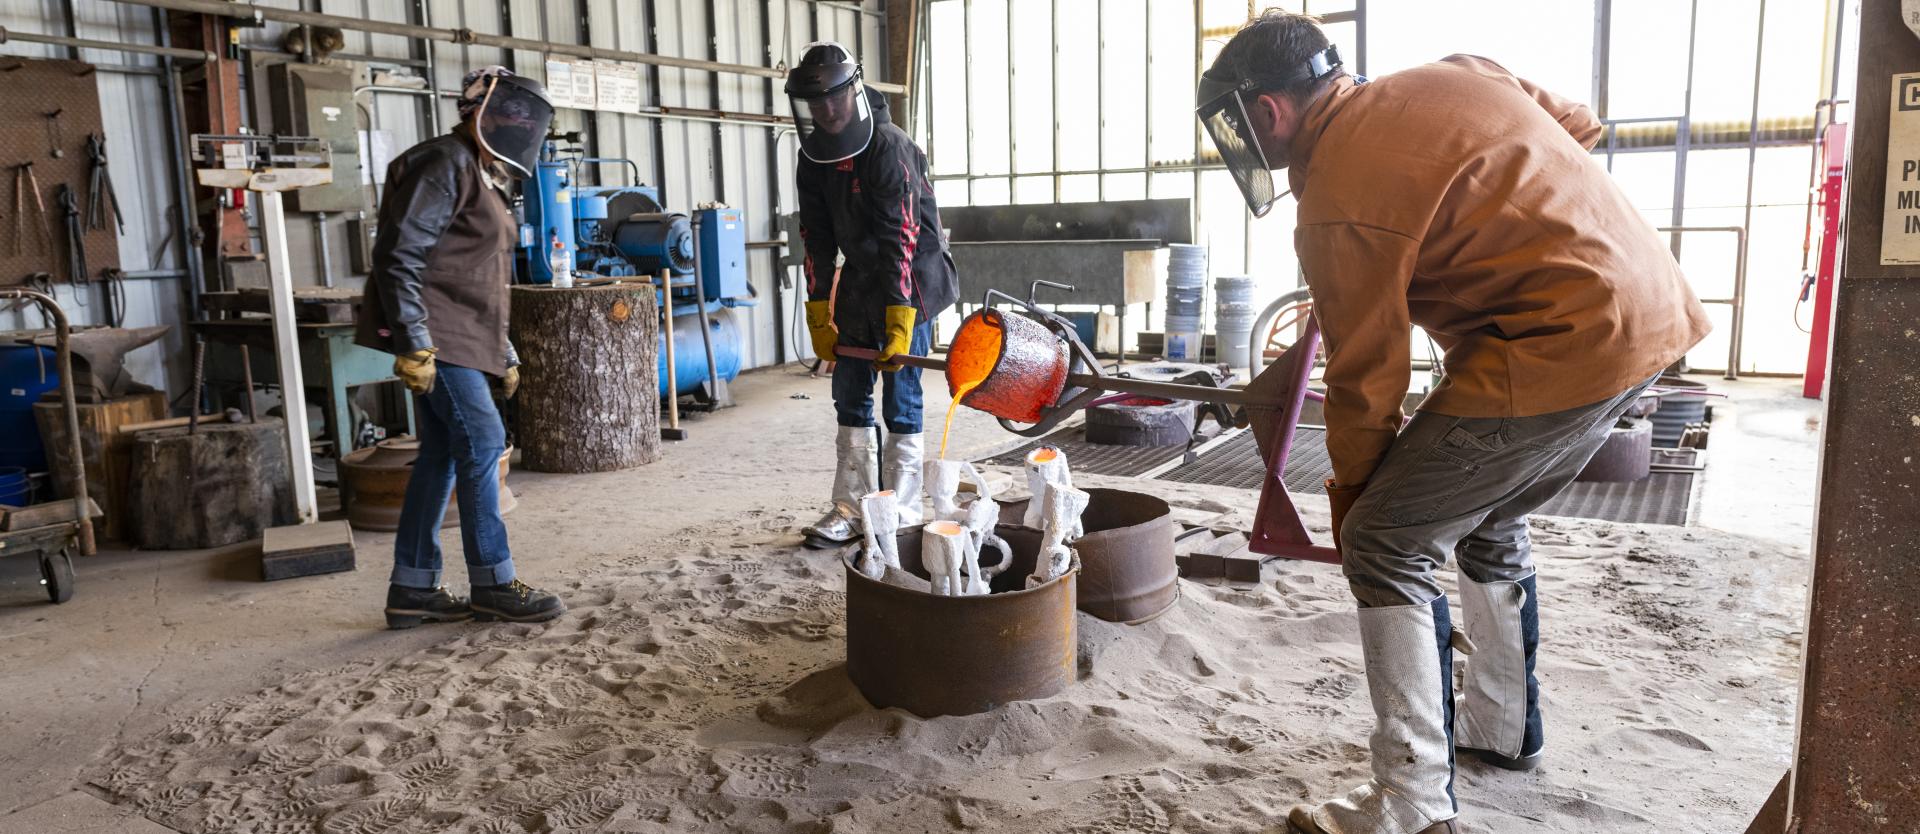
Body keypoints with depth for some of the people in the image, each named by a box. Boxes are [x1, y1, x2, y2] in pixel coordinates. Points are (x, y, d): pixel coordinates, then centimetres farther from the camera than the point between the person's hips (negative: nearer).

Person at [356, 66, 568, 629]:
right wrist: (413, 344, -23)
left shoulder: (485, 179, 21)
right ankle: (493, 584, -1)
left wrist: (505, 355, 22)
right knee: (483, 442, -9)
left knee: (441, 455, 9)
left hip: (462, 339, 10)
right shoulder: (446, 164, -9)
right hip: (435, 337, -10)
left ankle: (412, 589, 15)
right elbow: (400, 256, -18)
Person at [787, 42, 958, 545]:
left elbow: (902, 242, -27)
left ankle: (902, 517, 3)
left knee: (900, 403, -7)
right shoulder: (812, 161, 1)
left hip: (909, 282, -7)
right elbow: (817, 241, 5)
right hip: (860, 279, 7)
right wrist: (818, 319, 2)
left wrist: (898, 326, -30)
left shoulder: (890, 149, -22)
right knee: (849, 396, 7)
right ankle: (850, 510, 16)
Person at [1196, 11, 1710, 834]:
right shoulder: (1452, 75, 9)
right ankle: (1503, 726, 40)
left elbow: (1365, 379, -8)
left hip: (1557, 350, -10)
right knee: (1488, 519, 25)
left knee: (1386, 546, -2)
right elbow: (1578, 125, 20)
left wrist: (1349, 488, 7)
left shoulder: (1337, 202, -14)